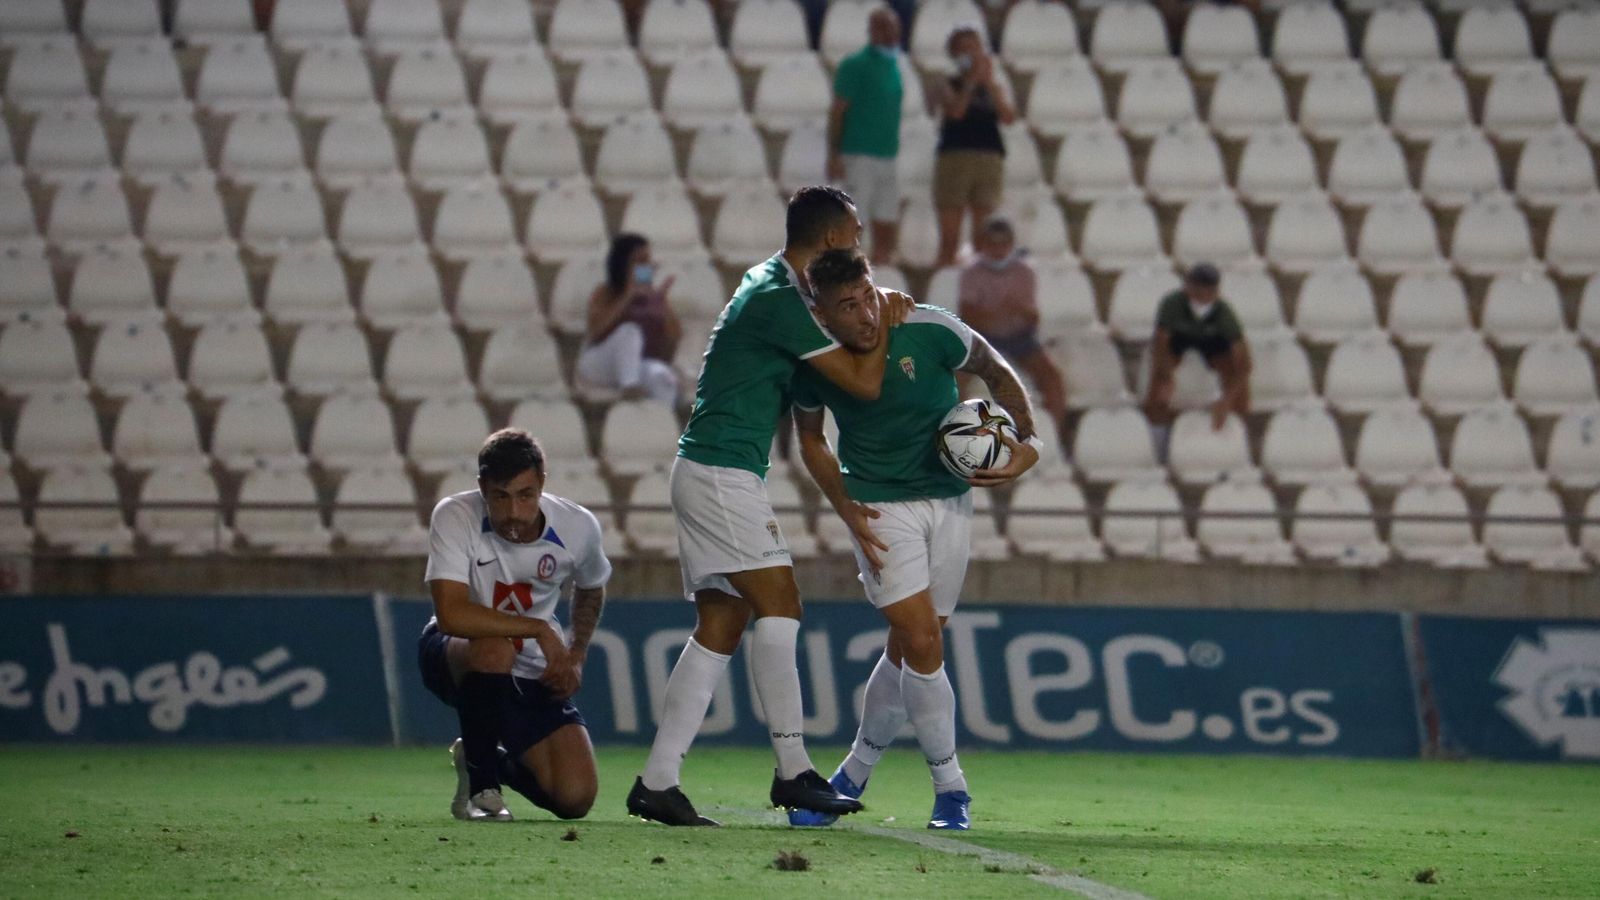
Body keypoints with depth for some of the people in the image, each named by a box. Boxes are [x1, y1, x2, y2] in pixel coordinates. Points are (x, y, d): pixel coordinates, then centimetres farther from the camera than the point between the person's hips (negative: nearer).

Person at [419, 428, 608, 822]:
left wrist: (575, 657, 2)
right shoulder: (455, 517, -23)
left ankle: (493, 761, 21)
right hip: (453, 656, -3)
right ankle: (480, 785, -19)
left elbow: (590, 591, 14)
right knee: (494, 650, -41)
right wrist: (540, 630, -33)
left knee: (575, 798, -14)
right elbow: (452, 614, -35)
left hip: (534, 672, 3)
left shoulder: (578, 527, -11)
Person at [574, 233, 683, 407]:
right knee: (629, 331, -32)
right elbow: (595, 329, -19)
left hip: (637, 369, 2)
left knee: (661, 375, -34)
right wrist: (628, 296, -23)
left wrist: (662, 300, -13)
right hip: (598, 369, -2)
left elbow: (676, 334, 2)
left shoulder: (653, 296, 10)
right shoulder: (605, 294, 1)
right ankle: (629, 390, -46)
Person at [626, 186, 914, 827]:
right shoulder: (778, 300, -15)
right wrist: (886, 318, 2)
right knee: (778, 606, -13)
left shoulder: (775, 286, 16)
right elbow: (864, 382, -14)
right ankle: (792, 770, -16)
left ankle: (657, 782, 2)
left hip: (710, 475, 10)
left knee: (720, 627, 5)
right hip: (721, 471, -10)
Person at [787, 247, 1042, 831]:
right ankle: (950, 787, 1)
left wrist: (1027, 441, -10)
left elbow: (996, 373, 1)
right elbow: (810, 437, 5)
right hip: (880, 504, -1)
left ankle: (853, 776, 24)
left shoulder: (929, 332, -18)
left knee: (907, 649, 5)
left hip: (949, 496, 1)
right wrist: (846, 509, -6)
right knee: (921, 644, -14)